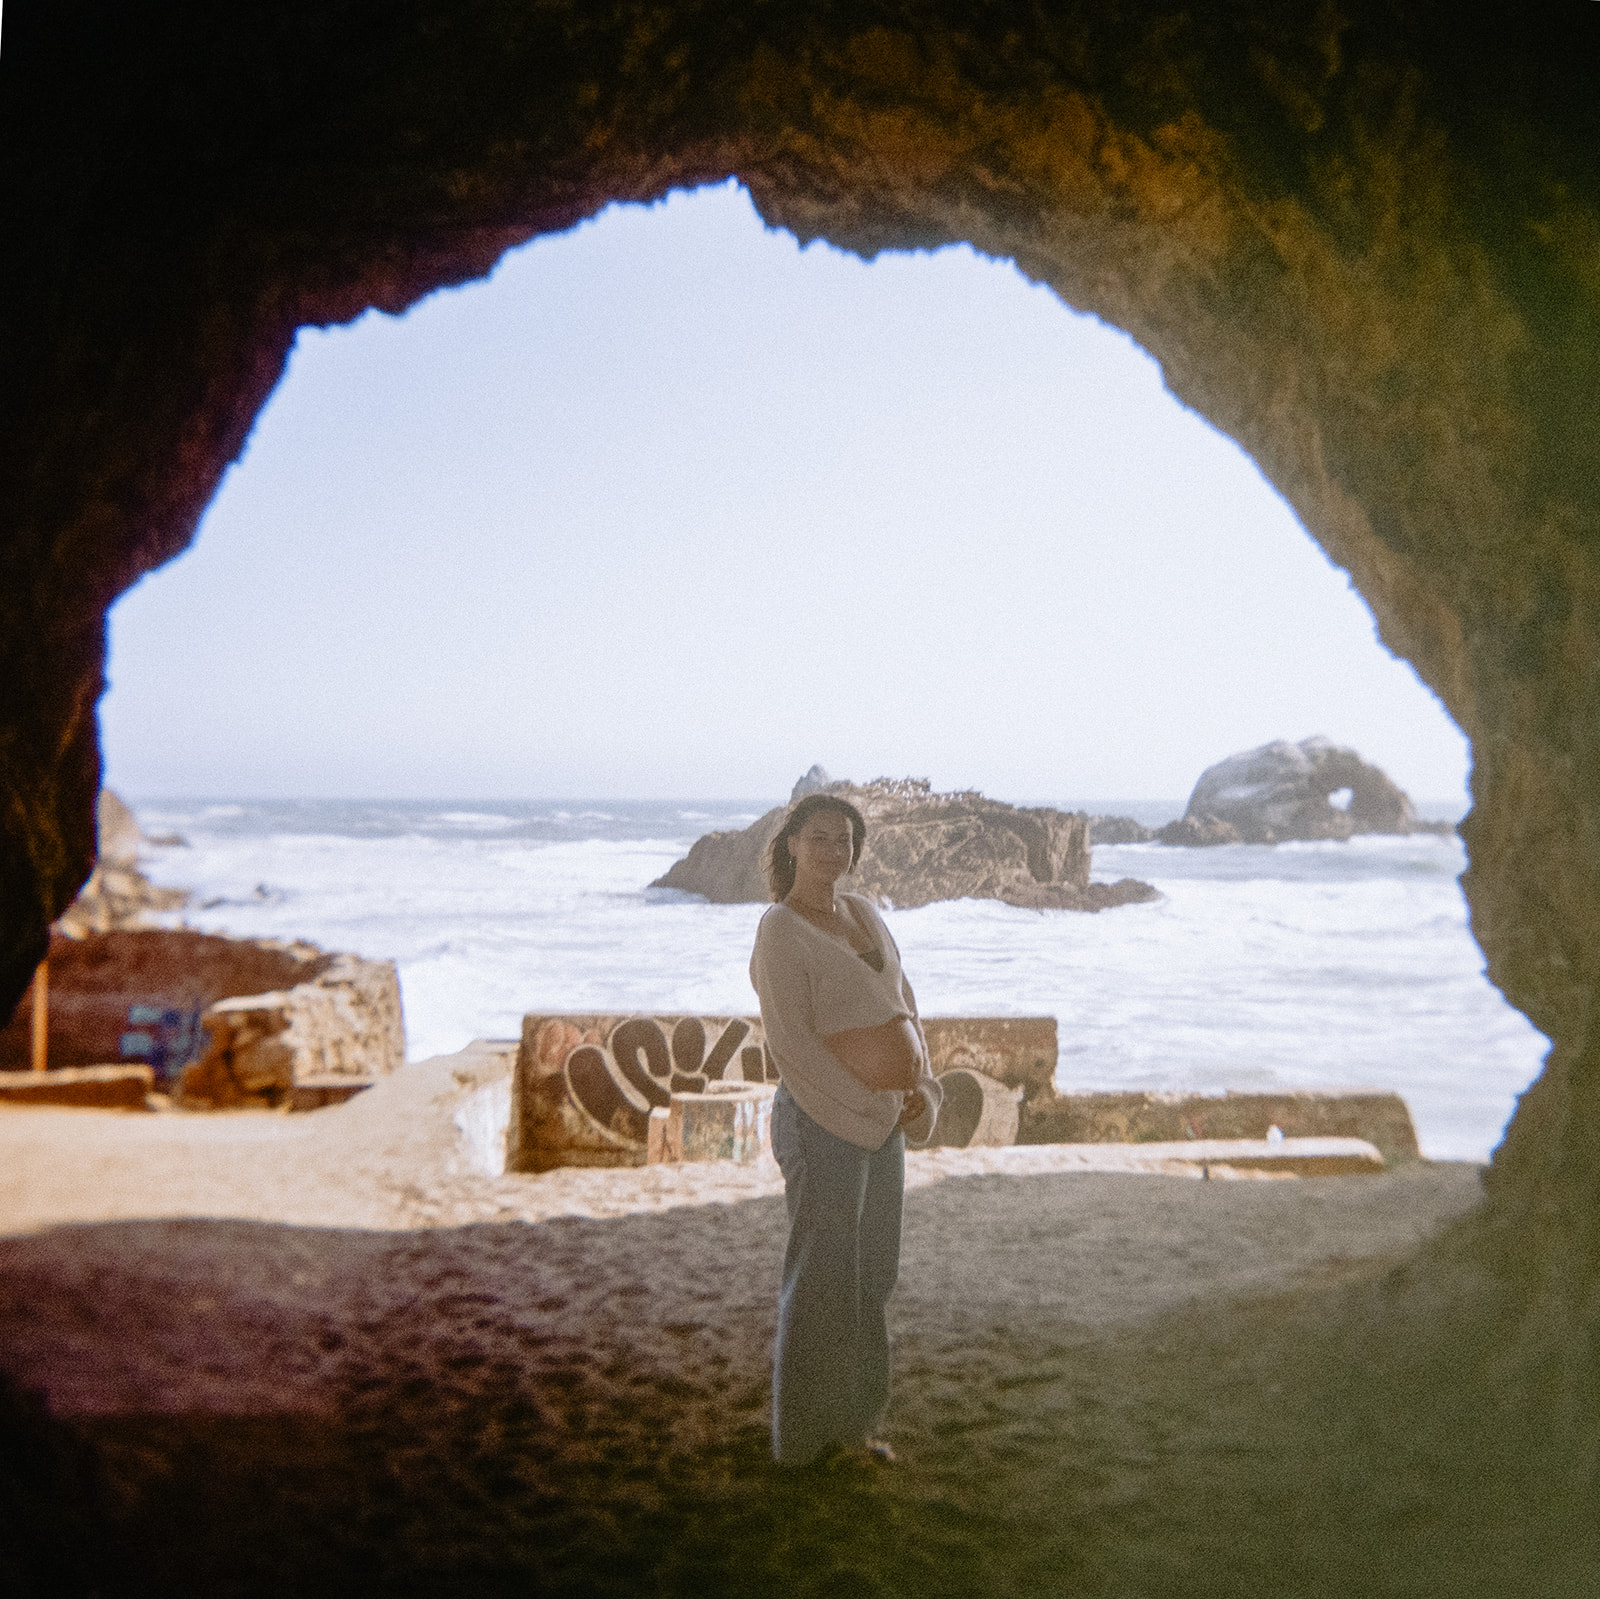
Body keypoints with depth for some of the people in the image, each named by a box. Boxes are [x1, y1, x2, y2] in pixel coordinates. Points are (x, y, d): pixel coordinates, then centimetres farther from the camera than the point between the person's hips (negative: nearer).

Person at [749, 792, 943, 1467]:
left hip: (886, 1120, 8)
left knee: (873, 1279, 15)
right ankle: (808, 1436, 19)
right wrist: (867, 1105, -15)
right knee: (823, 1280, 3)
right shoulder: (780, 930, -12)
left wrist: (922, 1089, 1)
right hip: (824, 1120, -8)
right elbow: (790, 1041, -16)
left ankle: (853, 1422, 29)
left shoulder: (865, 913, 11)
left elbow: (904, 1004, 14)